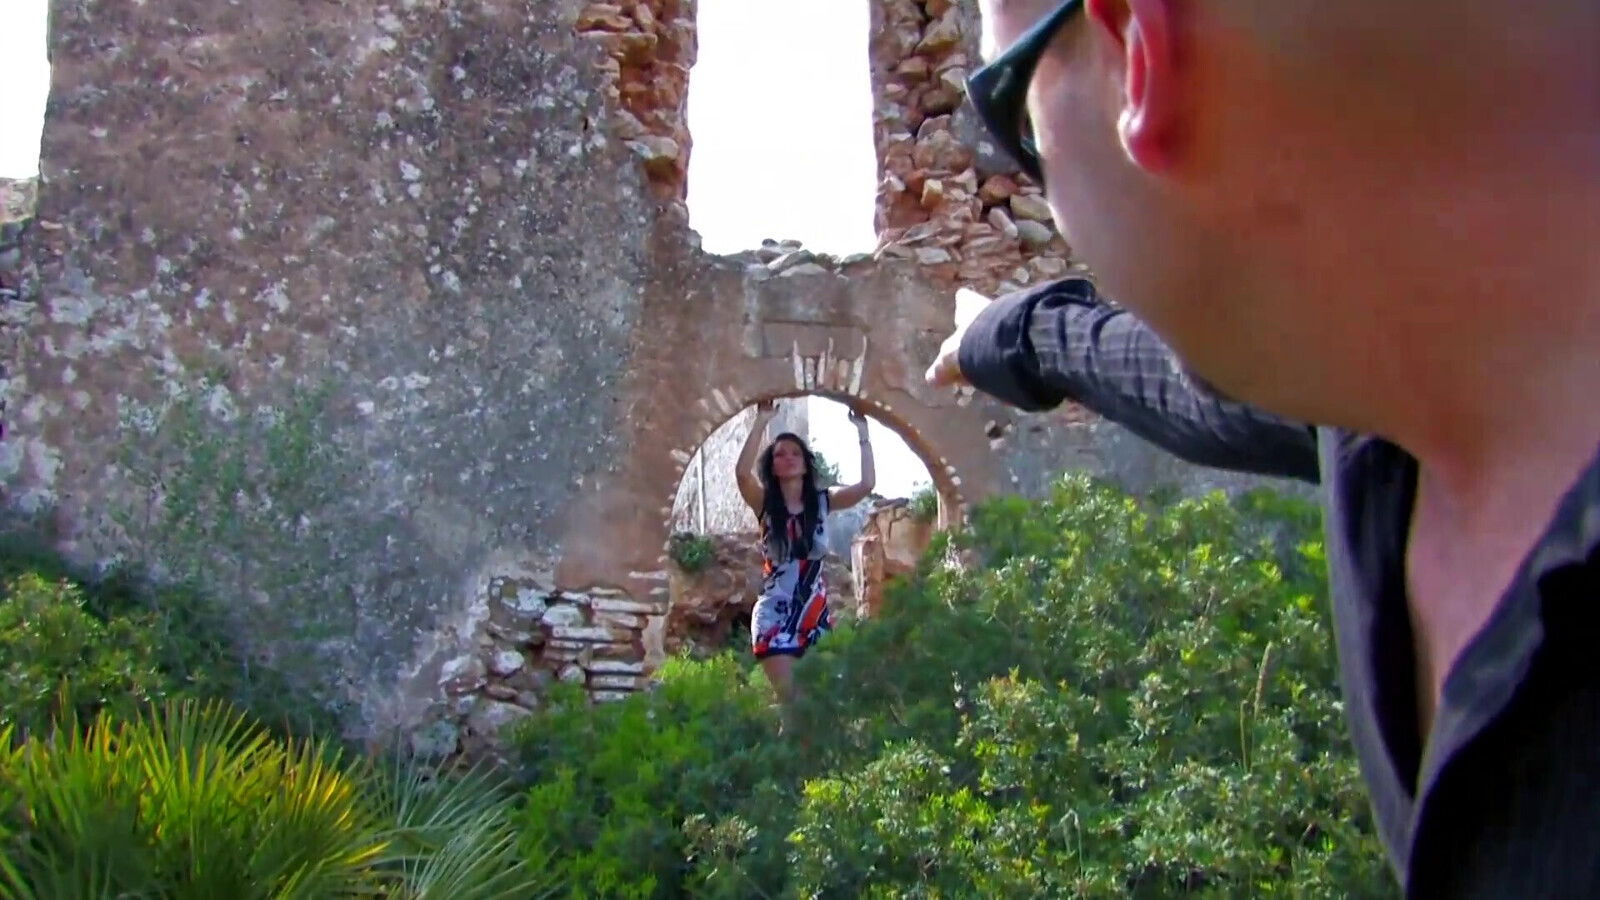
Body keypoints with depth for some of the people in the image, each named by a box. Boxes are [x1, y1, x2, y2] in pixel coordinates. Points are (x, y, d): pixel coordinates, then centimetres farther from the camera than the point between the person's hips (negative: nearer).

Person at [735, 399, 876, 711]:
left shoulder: (823, 501, 5)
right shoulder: (764, 503, -1)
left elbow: (866, 484, -10)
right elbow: (743, 473, -21)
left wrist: (862, 433, -12)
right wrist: (762, 422, -24)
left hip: (815, 613, 2)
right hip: (775, 614, -2)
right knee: (789, 699, -8)